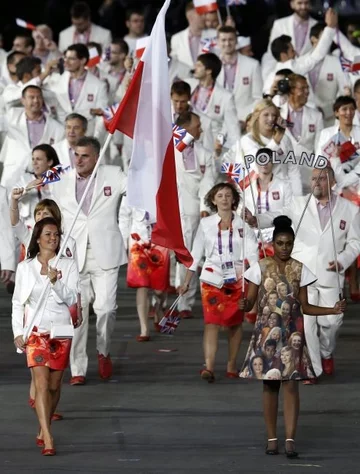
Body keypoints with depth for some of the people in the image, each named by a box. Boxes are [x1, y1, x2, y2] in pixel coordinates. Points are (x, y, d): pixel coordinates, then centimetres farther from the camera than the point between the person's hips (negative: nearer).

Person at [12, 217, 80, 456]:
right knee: (41, 383, -13)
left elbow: (71, 299, -4)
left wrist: (56, 282, -21)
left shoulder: (68, 265, 4)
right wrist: (18, 332, 0)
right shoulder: (25, 268, 5)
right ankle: (48, 439, -20)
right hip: (35, 331, -1)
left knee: (54, 385, 6)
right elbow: (17, 302, 8)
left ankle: (43, 430, 25)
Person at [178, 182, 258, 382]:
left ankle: (231, 365, 17)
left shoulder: (243, 224, 3)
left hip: (237, 278, 1)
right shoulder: (205, 224, 5)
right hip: (212, 277, -1)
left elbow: (252, 253, -2)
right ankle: (209, 367, -22)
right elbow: (195, 254, 8)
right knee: (212, 321, -13)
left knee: (235, 323, 6)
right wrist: (186, 282, 6)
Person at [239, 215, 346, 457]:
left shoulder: (300, 270, 3)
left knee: (291, 383, -9)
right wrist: (244, 305, -26)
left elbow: (305, 306, 5)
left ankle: (290, 439, -13)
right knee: (270, 385, 4)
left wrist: (333, 310, -8)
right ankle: (272, 438, 10)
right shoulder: (261, 267, 0)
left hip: (290, 331, 0)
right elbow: (250, 302, -2)